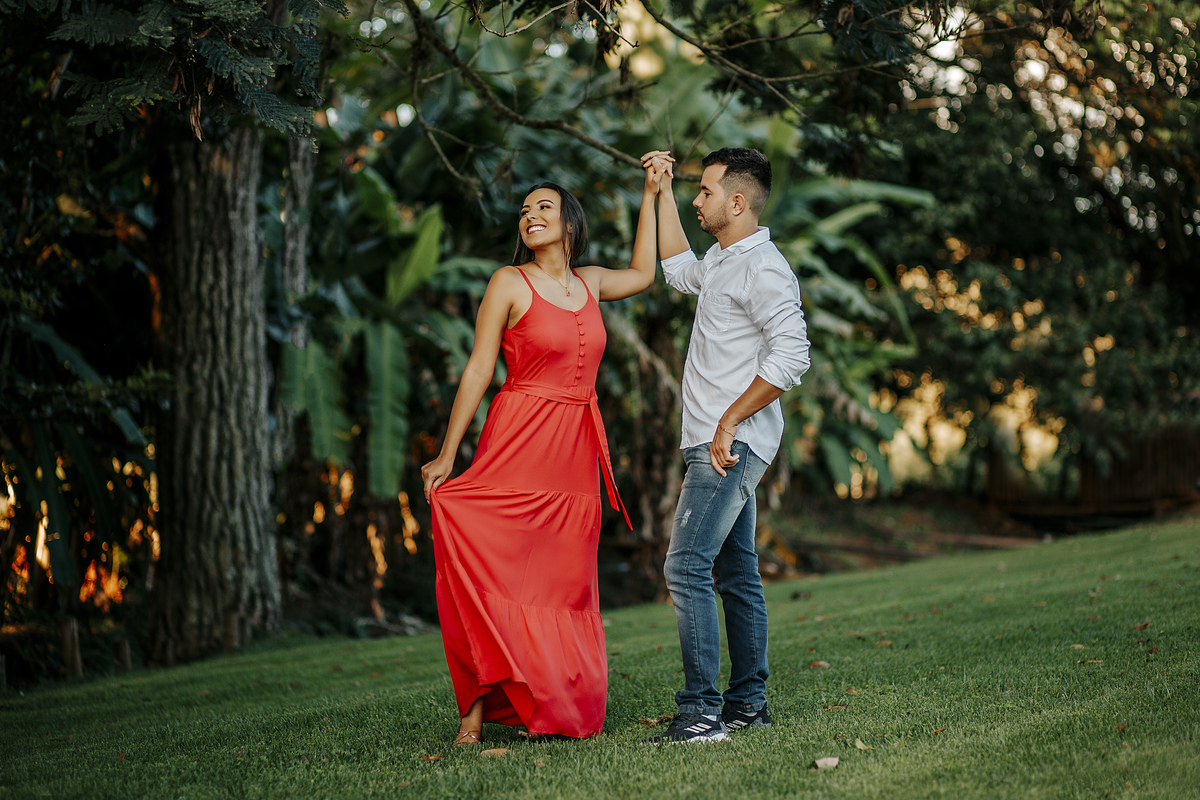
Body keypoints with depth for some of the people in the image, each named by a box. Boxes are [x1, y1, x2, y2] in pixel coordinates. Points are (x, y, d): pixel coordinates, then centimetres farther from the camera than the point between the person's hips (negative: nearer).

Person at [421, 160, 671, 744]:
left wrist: (650, 194, 32)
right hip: (517, 444, -5)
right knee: (494, 571, -11)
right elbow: (478, 369, -4)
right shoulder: (510, 284, -1)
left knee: (564, 585, 5)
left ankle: (563, 709, 10)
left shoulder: (588, 283, 13)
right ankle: (479, 705, -6)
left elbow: (643, 273, 34)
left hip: (576, 454, 5)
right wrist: (446, 456, -8)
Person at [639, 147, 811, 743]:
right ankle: (747, 704, 18)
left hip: (730, 446, -10)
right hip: (717, 445, 10)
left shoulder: (762, 268, -14)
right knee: (735, 575, 12)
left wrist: (729, 422, -22)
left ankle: (701, 713, -18)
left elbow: (791, 355, -23)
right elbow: (679, 270, 39)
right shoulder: (723, 260, 17)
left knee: (686, 568, -17)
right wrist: (662, 192, 34)